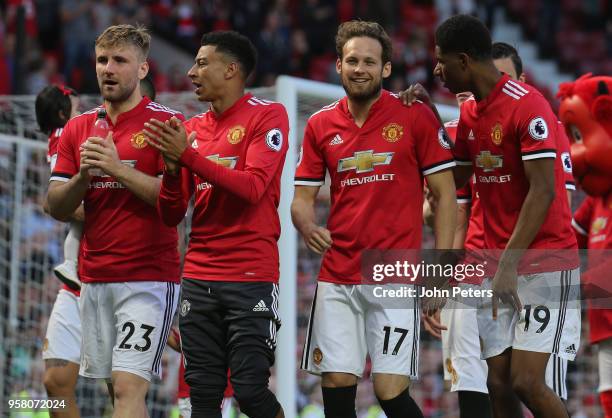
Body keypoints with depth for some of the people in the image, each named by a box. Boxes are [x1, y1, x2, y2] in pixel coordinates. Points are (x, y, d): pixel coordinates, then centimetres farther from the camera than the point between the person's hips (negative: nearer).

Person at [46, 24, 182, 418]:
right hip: (94, 279, 6)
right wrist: (83, 175, -9)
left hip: (148, 277, -6)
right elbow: (57, 207, 11)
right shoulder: (77, 128, 13)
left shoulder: (167, 122, -4)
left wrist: (117, 168, -20)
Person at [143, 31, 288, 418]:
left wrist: (188, 155, -19)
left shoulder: (268, 115, -3)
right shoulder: (192, 127, 12)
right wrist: (171, 168, -8)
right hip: (199, 278, 5)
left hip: (251, 277, -5)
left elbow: (251, 187, -17)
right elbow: (171, 215, 11)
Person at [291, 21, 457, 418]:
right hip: (336, 277, 4)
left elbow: (446, 194, 0)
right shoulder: (320, 125, 8)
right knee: (336, 386, 0)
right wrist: (307, 226, -12)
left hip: (395, 277, -4)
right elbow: (303, 197, 12)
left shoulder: (415, 116, -2)